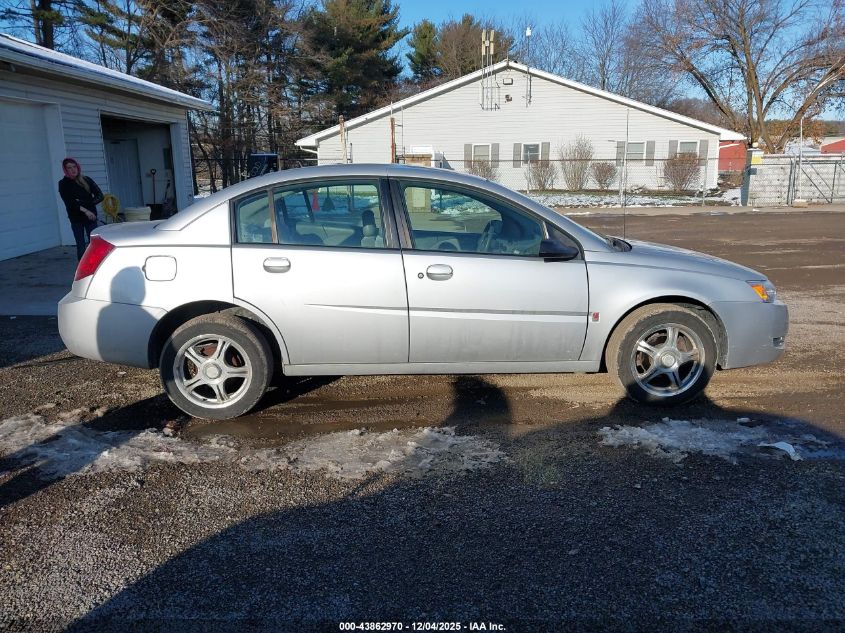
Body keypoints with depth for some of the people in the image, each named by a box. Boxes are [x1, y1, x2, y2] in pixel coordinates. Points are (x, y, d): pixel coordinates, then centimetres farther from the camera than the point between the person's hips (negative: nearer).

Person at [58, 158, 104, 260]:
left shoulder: (86, 180, 7)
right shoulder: (63, 184, 2)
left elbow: (100, 196, 1)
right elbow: (69, 202, -10)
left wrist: (84, 203, -11)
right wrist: (85, 210, -22)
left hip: (91, 216, 1)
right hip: (76, 218, -1)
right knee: (81, 245, -3)